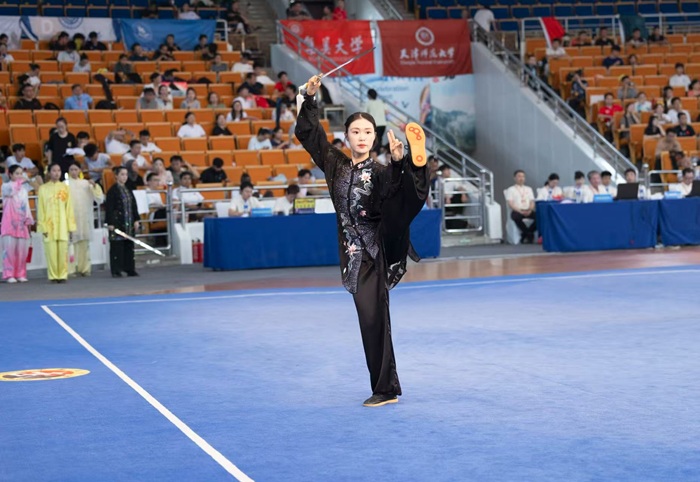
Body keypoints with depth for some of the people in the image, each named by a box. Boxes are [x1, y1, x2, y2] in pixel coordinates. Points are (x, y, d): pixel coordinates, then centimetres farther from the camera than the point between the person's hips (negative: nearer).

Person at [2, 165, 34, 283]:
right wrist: (19, 182, -20)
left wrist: (29, 220, 10)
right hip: (9, 222, -5)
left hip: (21, 223, 5)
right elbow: (10, 190, -22)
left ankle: (20, 274, 8)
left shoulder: (24, 190, 18)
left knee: (22, 249, 1)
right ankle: (9, 274, -4)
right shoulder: (6, 186, 2)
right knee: (10, 248, -7)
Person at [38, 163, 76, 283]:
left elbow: (69, 208, 6)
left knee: (63, 251, -1)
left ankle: (62, 275, 7)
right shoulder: (43, 189, 4)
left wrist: (70, 226, 2)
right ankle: (53, 276, 5)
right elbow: (41, 209, 3)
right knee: (51, 252, -2)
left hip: (63, 225, 1)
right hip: (49, 225, -1)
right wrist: (43, 227, -4)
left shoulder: (65, 188, 6)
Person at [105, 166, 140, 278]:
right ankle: (116, 271, -1)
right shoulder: (112, 191, -6)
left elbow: (134, 206, 17)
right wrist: (110, 223, -15)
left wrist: (136, 220, 9)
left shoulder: (128, 190, 14)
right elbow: (109, 208, -10)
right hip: (117, 222, -7)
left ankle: (130, 269, 15)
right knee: (117, 247, -5)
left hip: (129, 223, 7)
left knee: (129, 247, 9)